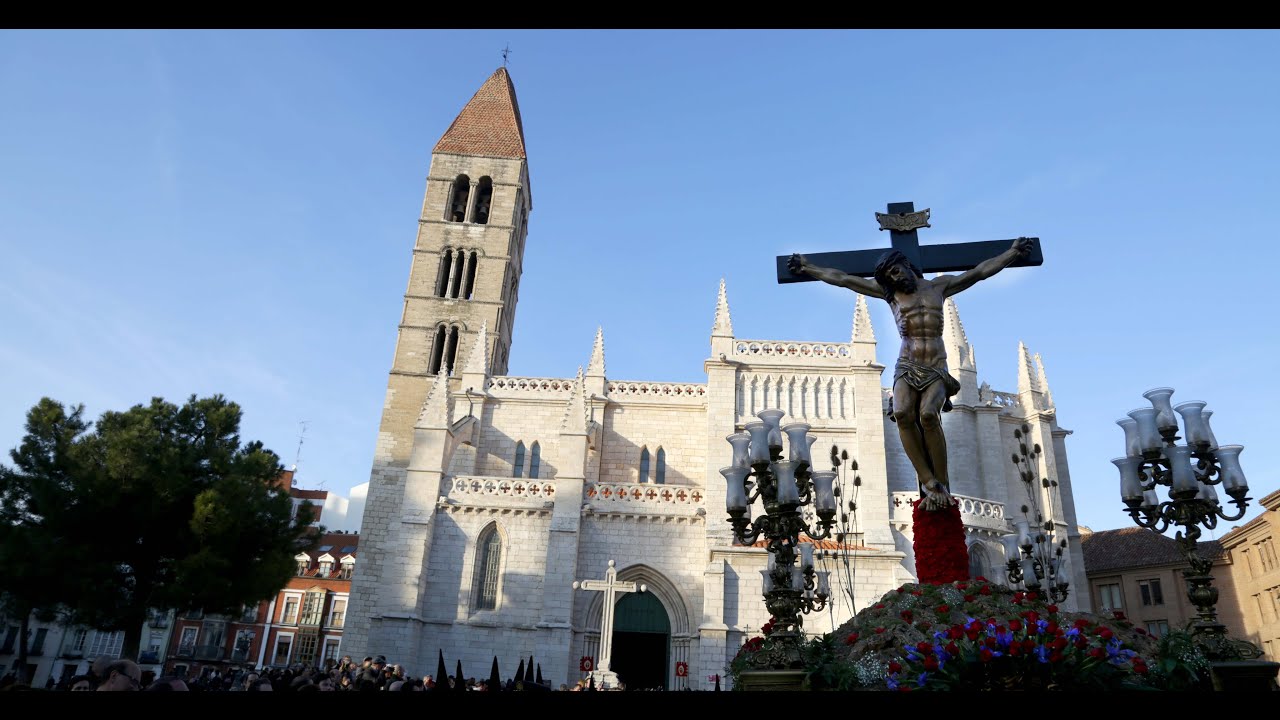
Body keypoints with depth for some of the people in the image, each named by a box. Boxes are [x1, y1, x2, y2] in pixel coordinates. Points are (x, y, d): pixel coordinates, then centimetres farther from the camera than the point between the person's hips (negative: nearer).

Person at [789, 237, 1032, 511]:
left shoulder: (939, 286, 15)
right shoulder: (889, 293, 14)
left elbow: (980, 271, 16)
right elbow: (842, 278, 14)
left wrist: (1013, 252, 14)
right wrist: (808, 268, 14)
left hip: (936, 369, -1)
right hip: (906, 368, 1)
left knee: (928, 415, -30)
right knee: (903, 414, -30)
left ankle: (942, 485, -21)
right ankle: (930, 484, -26)